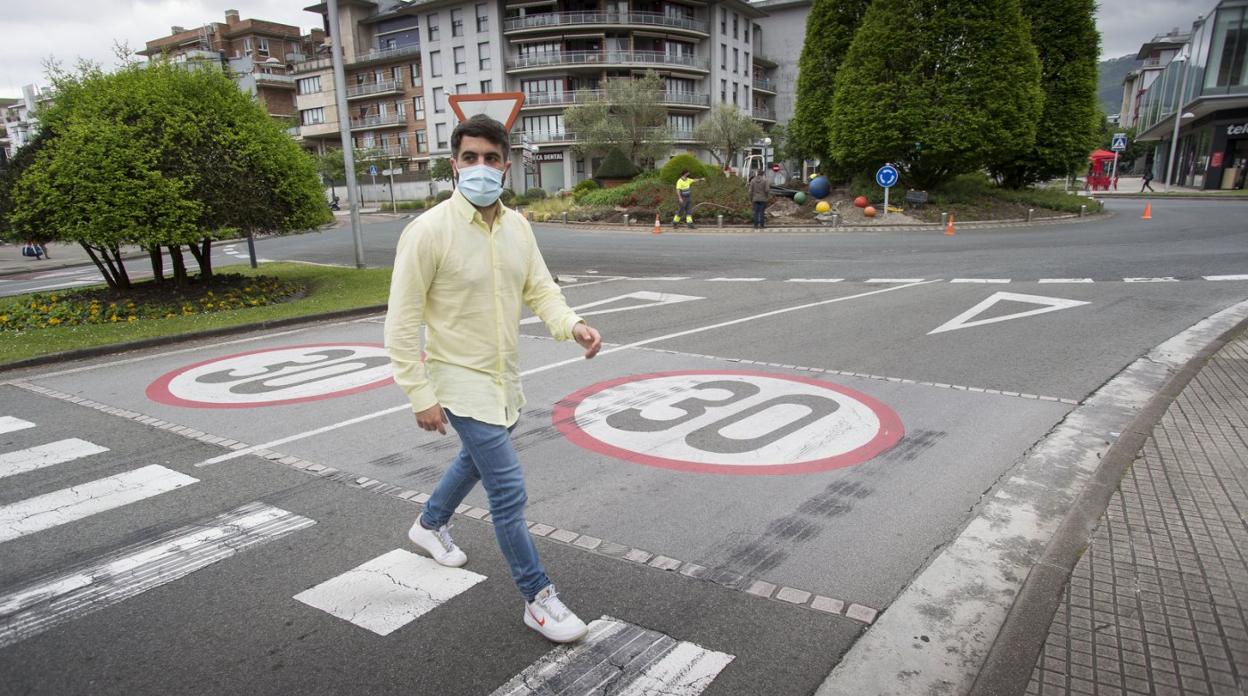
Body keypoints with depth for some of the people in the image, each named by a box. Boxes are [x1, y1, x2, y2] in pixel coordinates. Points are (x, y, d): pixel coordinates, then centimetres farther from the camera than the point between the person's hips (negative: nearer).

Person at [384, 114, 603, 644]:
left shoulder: (517, 226, -1)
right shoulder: (428, 231, -19)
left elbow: (540, 289, 2)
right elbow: (401, 323, -16)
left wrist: (572, 325, -19)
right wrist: (420, 396, -17)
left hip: (504, 377, 8)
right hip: (462, 381, -7)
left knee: (477, 460, 29)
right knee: (509, 490, -8)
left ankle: (430, 526, 57)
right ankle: (538, 599, 10)